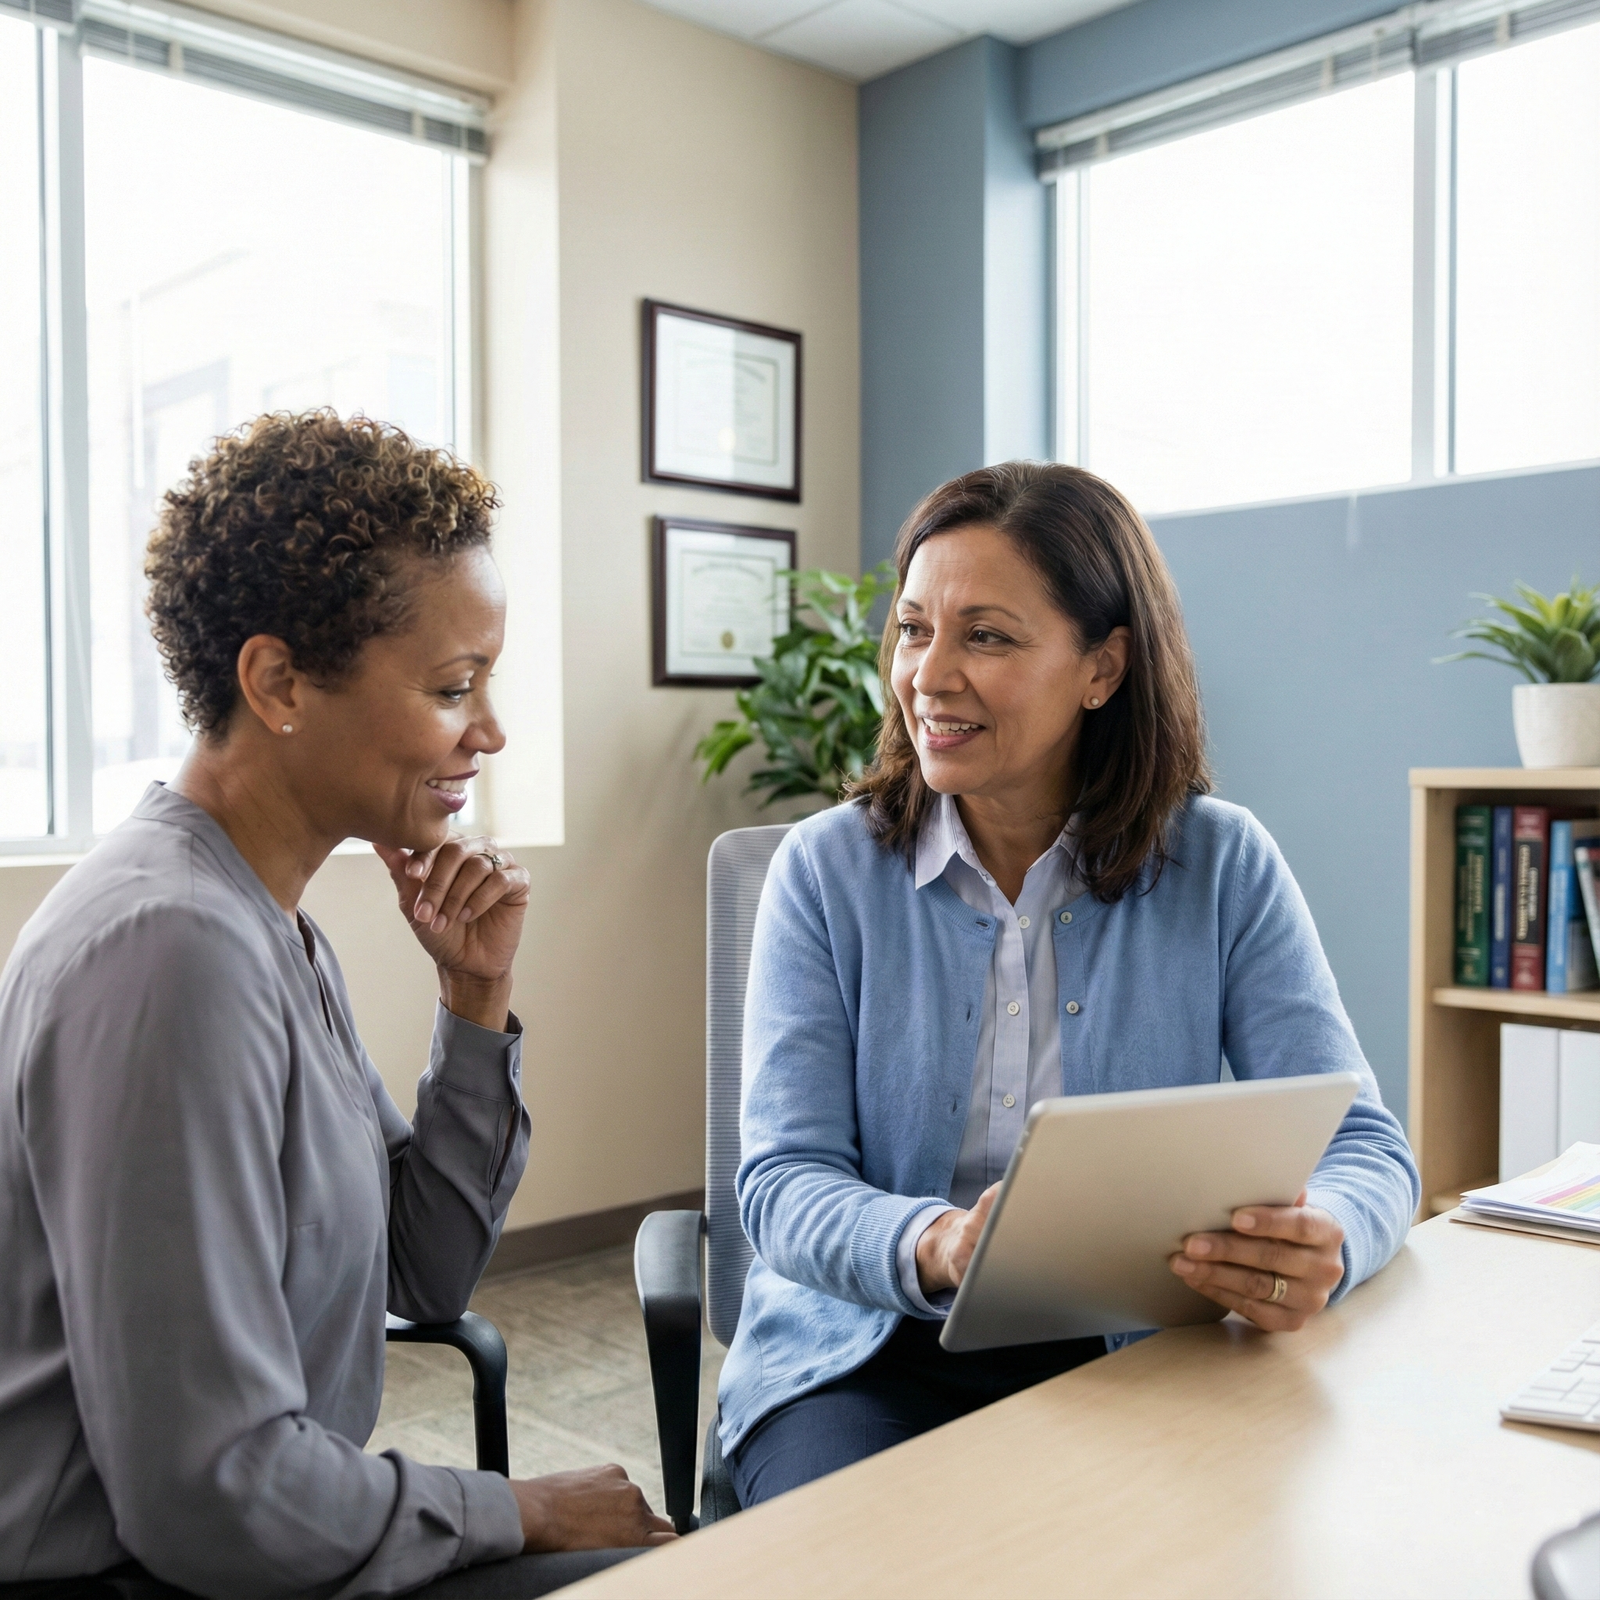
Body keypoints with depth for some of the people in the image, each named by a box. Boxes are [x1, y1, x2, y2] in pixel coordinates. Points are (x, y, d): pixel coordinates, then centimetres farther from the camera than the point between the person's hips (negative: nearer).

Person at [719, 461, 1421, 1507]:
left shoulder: (1222, 868, -1)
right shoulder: (828, 870, -2)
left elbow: (1361, 1141, -4)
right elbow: (783, 1183, -8)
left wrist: (1320, 1244, -29)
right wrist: (934, 1247, -31)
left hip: (1132, 1358, 1)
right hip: (870, 1353, 0)